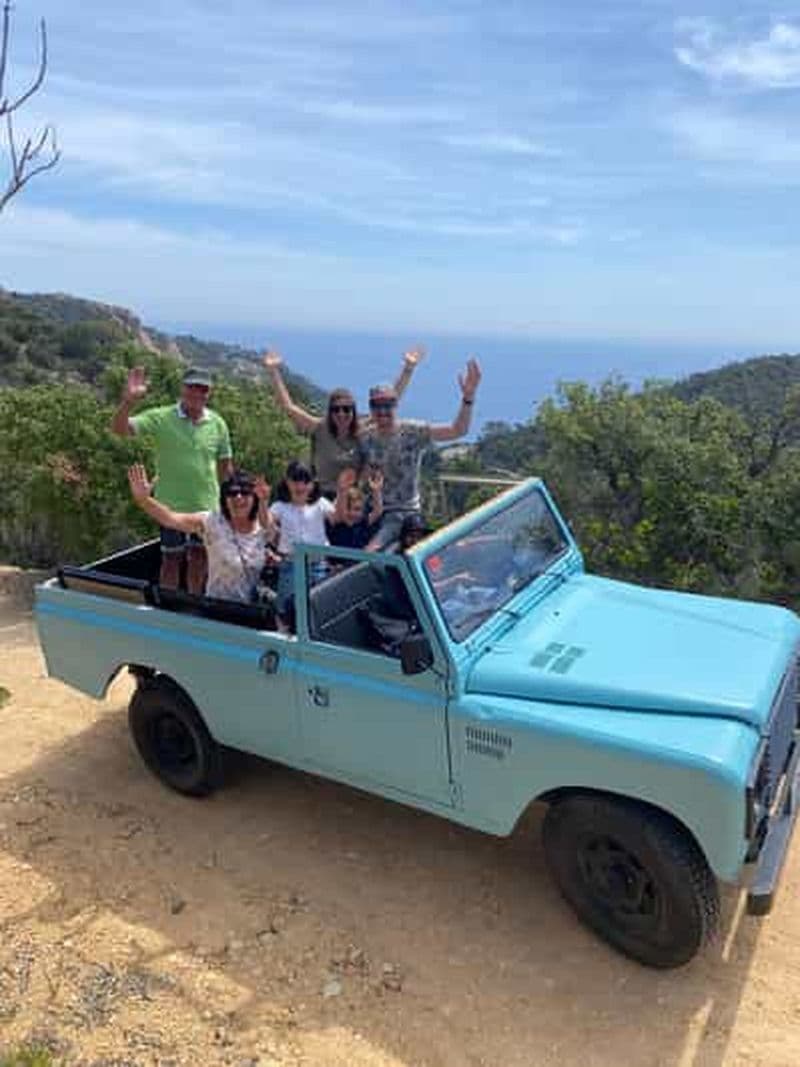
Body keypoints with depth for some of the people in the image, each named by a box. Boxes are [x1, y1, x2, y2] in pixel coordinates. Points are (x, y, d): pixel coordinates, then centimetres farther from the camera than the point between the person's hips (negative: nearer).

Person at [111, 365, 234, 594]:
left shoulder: (217, 424, 1)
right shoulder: (161, 418, -8)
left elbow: (225, 466, 8)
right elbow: (120, 428, -17)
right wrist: (128, 401, -34)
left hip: (207, 505, 3)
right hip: (172, 504, -3)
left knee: (199, 559, 16)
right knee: (171, 560, 8)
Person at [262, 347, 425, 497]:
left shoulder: (363, 430, 1)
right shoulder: (319, 429, -3)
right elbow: (288, 406, -5)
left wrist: (408, 368, 1)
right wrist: (273, 371, -9)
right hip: (325, 498, -2)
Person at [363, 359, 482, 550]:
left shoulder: (413, 432, -10)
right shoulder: (366, 438, 2)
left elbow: (458, 431, -19)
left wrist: (468, 397, -32)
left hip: (404, 512, -5)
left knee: (371, 553, -22)